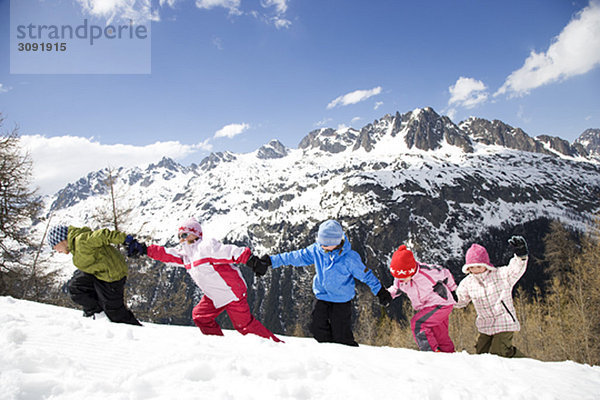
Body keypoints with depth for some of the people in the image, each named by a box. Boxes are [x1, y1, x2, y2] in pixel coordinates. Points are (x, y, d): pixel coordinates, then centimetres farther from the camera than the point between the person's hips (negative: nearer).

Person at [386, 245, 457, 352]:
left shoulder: (427, 272, -27)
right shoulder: (399, 280, -12)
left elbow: (445, 273, -8)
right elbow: (396, 289, 12)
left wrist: (452, 290, 9)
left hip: (442, 304, -6)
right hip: (426, 307, 6)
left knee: (417, 323, -22)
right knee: (441, 337, 12)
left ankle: (431, 351, -20)